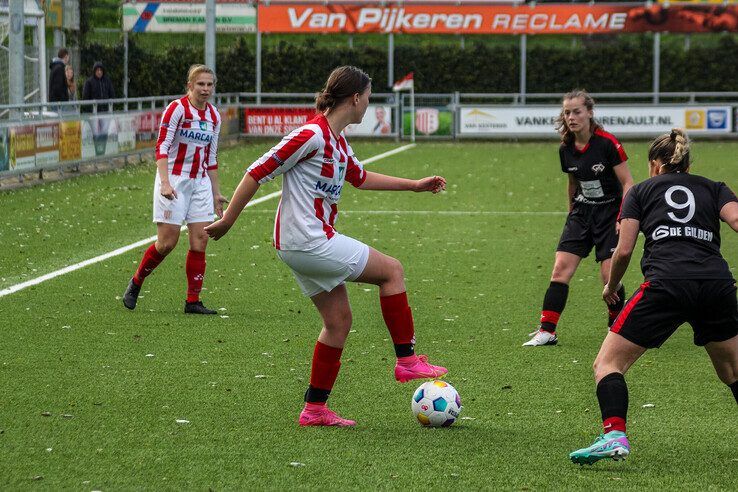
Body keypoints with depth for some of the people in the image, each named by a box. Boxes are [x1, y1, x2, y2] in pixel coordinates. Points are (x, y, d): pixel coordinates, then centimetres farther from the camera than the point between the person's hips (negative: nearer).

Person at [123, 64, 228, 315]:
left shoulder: (214, 116, 9)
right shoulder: (177, 109, -10)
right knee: (167, 242, -7)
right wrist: (165, 182, -27)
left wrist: (216, 193, 16)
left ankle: (193, 301, 2)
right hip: (174, 179, -6)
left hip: (200, 182, 6)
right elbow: (161, 146, -16)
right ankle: (135, 283, 16)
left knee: (200, 241, -2)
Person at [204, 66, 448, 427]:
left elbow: (360, 177, 31)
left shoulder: (337, 141, 12)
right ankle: (407, 360, 5)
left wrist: (415, 185, 33)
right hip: (308, 242, -10)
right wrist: (226, 221, -13)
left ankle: (315, 409, 14)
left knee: (338, 320, 11)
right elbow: (257, 173, -16)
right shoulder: (312, 135, -18)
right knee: (392, 270, -3)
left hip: (304, 245, 10)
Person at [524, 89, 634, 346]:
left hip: (609, 212, -5)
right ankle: (547, 331, -2)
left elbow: (627, 183, -13)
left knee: (609, 276, -10)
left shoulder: (607, 143, -16)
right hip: (581, 212, 5)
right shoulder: (566, 149, 0)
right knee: (560, 270, -6)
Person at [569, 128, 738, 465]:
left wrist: (611, 286, 28)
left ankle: (614, 435, -18)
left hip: (667, 283, -3)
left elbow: (623, 251, 12)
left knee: (608, 363, 3)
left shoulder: (641, 191, 20)